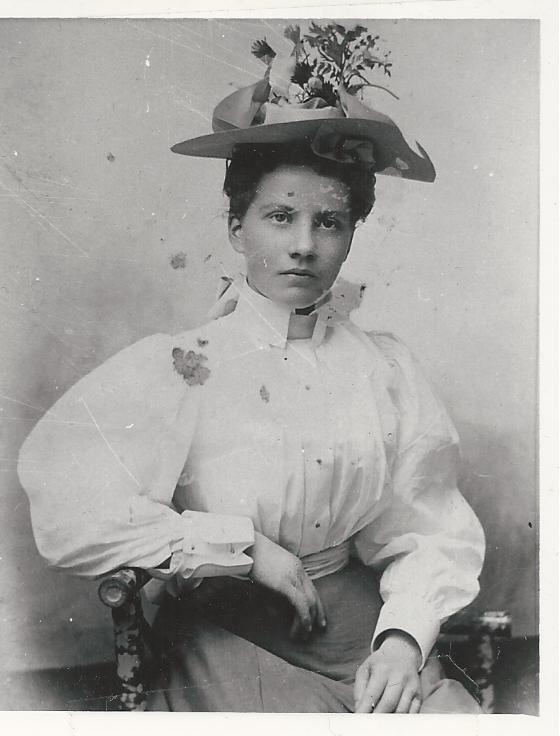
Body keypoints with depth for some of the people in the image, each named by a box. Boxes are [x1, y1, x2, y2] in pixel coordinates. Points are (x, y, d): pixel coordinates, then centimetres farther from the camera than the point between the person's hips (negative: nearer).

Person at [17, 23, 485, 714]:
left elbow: (428, 533, 3)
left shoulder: (384, 367, 1)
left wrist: (403, 637, -14)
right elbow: (69, 513, -19)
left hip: (368, 636, 3)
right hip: (228, 638, -3)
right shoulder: (177, 365, -9)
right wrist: (246, 546, -16)